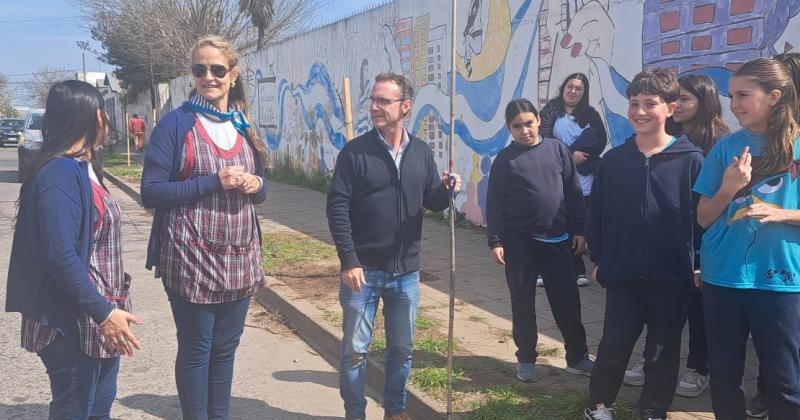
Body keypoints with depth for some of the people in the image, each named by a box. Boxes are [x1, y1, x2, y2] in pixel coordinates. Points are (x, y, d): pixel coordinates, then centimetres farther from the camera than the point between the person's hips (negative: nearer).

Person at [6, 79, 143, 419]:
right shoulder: (60, 172, -20)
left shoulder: (80, 168, 11)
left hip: (96, 320, 9)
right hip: (74, 325, -9)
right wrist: (103, 312, -24)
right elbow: (61, 256, -26)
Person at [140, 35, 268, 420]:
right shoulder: (175, 124, -6)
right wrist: (213, 182, -19)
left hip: (240, 258, 5)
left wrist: (255, 185, -6)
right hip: (192, 259, -5)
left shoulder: (243, 127, 11)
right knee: (195, 350, 6)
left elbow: (258, 189, 18)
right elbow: (151, 193, -11)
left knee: (225, 348, 15)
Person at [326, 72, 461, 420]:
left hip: (406, 272, 3)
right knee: (355, 350, 7)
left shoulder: (421, 152, 4)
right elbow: (337, 208, -10)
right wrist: (349, 261, -17)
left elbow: (432, 202, 10)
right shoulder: (355, 151, -7)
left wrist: (446, 190, -13)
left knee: (401, 349, 14)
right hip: (363, 269, -3)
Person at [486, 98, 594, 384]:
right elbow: (494, 203, -3)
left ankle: (577, 357, 22)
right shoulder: (505, 159, -3)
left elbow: (573, 193, 6)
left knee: (568, 301, 7)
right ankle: (526, 359, 23)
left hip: (557, 239, 2)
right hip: (519, 241, -1)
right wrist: (495, 241, -8)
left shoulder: (557, 150, 2)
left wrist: (578, 230, 5)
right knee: (523, 303, 8)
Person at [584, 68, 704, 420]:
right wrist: (598, 258, 6)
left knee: (663, 349, 12)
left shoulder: (690, 159, -7)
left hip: (672, 276, -1)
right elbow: (595, 213, 6)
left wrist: (700, 264, -4)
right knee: (614, 344, 10)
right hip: (622, 273, 2)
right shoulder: (613, 159, 1)